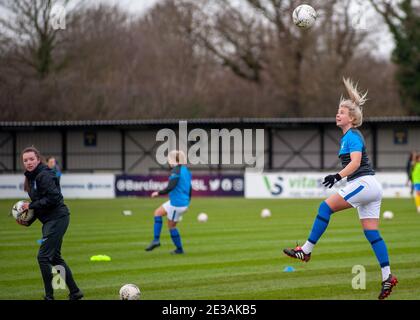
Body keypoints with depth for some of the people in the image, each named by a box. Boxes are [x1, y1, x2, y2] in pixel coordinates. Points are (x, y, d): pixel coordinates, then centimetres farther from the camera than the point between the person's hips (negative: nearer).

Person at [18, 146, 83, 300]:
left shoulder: (44, 175, -16)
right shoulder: (32, 178, 14)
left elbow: (53, 198, -24)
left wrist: (31, 205, -18)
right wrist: (28, 221, 6)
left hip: (57, 218, -10)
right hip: (49, 220, 10)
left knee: (43, 256, -11)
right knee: (55, 257, 16)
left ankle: (49, 296, -6)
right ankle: (75, 292, 24)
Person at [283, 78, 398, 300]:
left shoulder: (352, 136, -10)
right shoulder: (348, 136, 20)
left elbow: (356, 161, -24)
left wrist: (338, 176, -35)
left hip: (364, 183, -10)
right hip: (370, 188, 10)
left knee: (326, 207, -12)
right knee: (372, 233, 5)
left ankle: (306, 251, -11)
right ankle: (387, 277, 2)